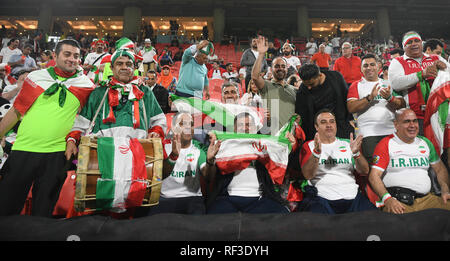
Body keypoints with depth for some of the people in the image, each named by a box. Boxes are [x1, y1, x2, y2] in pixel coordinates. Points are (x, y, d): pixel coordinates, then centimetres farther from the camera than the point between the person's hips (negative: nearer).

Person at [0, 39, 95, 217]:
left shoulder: (86, 85, 4)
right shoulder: (36, 77, 8)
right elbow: (16, 111, 12)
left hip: (56, 154, -1)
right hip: (23, 149, 1)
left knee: (42, 211, 11)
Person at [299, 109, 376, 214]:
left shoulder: (347, 144, 15)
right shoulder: (309, 145, 7)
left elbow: (364, 172, 6)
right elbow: (308, 175, -8)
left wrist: (356, 153, -14)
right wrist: (316, 152, -24)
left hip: (352, 197, 4)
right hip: (322, 198, -3)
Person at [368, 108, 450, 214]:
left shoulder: (425, 142, 18)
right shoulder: (386, 144, 0)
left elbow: (440, 169, 25)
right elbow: (374, 176, -8)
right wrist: (387, 199, -22)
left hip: (426, 198, 6)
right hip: (397, 200, -6)